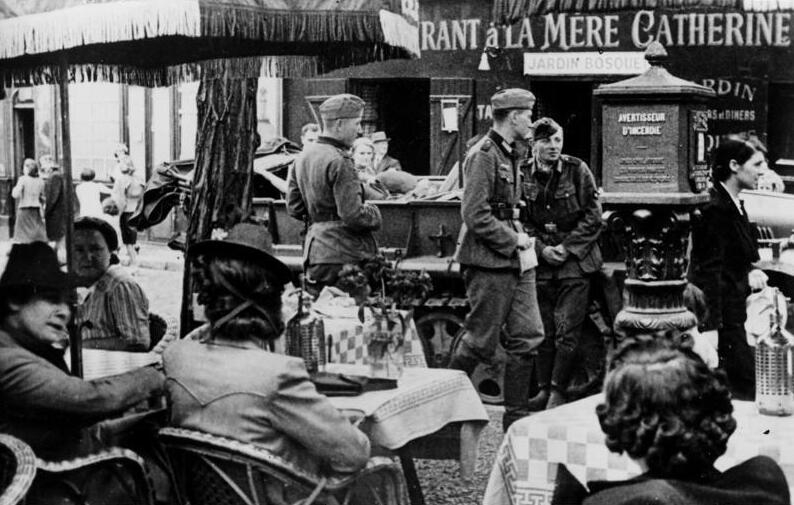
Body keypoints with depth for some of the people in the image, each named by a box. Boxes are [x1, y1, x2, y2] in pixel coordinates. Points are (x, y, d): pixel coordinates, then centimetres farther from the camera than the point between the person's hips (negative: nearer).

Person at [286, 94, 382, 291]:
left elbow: (294, 208, 15)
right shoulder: (340, 162, -15)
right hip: (344, 256, -8)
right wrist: (373, 213, 0)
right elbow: (353, 216, -19)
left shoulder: (303, 156, 11)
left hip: (314, 253, 9)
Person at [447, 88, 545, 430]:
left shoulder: (508, 155, 17)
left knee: (528, 337, 6)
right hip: (489, 262, -9)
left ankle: (516, 417, 13)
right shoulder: (483, 155, -14)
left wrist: (521, 235, 12)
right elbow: (475, 216, -20)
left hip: (514, 261, 9)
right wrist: (513, 238, -14)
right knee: (480, 341, -2)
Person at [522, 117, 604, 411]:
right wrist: (541, 249, -8)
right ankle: (543, 389, 14)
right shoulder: (523, 175, 2)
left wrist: (567, 248, -9)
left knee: (567, 331, -6)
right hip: (540, 260, 2)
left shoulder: (577, 170, -2)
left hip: (575, 259, -2)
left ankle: (558, 392, 0)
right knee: (543, 331, 5)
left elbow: (593, 218, -2)